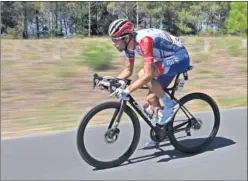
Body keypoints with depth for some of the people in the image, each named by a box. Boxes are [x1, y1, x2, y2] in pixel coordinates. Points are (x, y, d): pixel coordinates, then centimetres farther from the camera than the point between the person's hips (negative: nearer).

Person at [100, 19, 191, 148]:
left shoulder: (144, 40, -33)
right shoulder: (129, 44, -6)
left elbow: (148, 74, -39)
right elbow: (128, 71, 4)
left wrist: (127, 90, -42)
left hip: (180, 56, -9)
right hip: (168, 59, 9)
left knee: (143, 74, -28)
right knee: (151, 97, 5)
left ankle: (170, 104, -12)